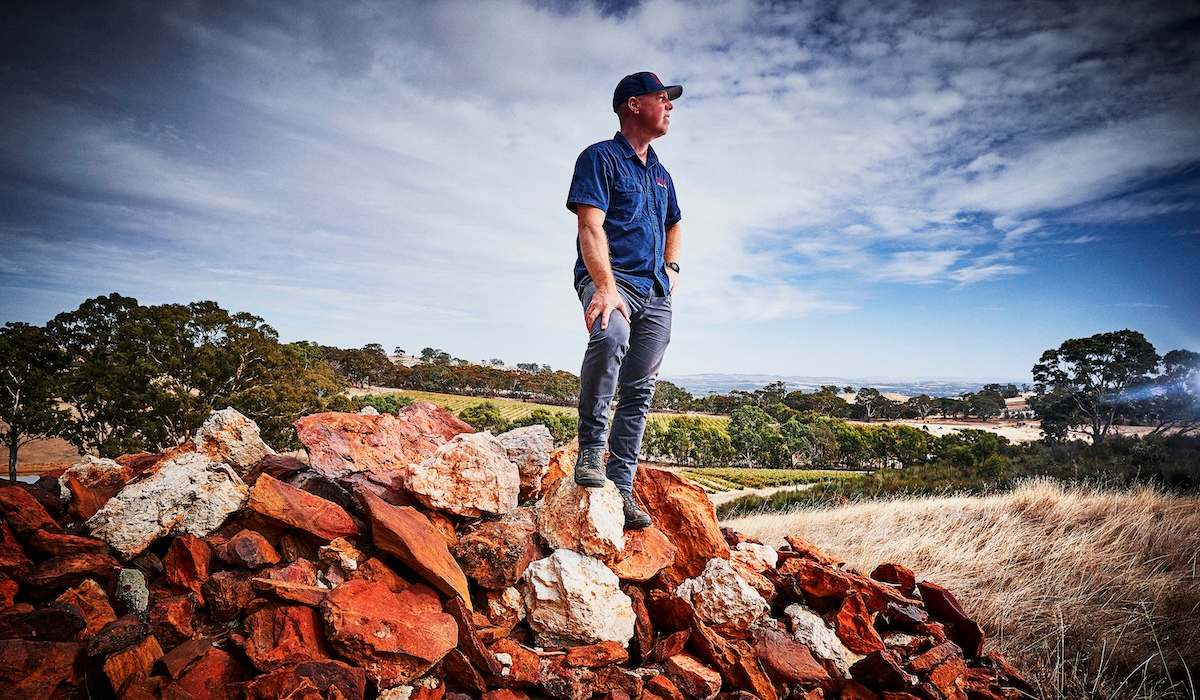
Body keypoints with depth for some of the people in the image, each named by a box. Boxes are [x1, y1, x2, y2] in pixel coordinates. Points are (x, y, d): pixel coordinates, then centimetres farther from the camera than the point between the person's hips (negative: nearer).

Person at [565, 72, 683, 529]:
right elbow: (591, 228, -14)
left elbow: (673, 225, 40)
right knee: (609, 335, -38)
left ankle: (621, 487, 7)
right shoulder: (600, 158, 0)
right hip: (609, 278, -7)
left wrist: (672, 267, 21)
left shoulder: (660, 173, 23)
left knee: (639, 392, 1)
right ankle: (590, 451, -26)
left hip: (655, 290, 7)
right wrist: (606, 287, -28)